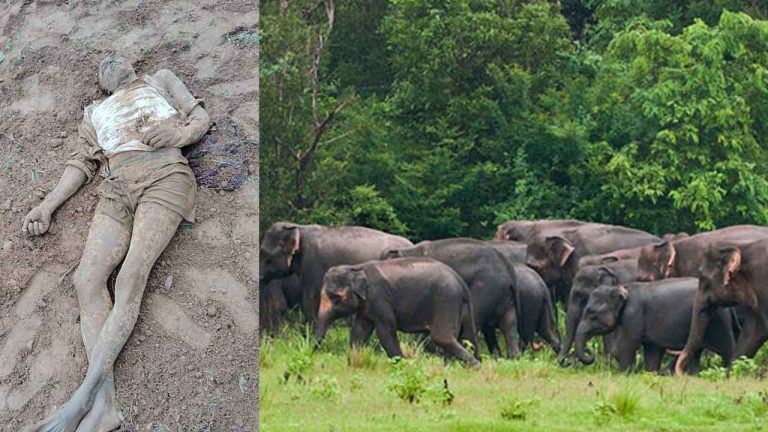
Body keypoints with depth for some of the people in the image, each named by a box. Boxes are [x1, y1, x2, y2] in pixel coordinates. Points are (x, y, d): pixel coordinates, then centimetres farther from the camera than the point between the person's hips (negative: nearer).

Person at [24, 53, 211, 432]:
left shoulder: (159, 81, 30)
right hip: (116, 187, 3)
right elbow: (81, 164, 27)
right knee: (87, 279, -23)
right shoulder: (95, 113, 37)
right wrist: (46, 206, 12)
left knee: (131, 277, -25)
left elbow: (200, 118, 20)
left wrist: (180, 134, -3)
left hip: (164, 176, -3)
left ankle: (84, 396, -39)